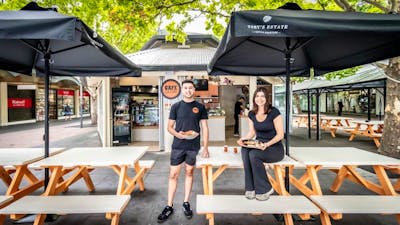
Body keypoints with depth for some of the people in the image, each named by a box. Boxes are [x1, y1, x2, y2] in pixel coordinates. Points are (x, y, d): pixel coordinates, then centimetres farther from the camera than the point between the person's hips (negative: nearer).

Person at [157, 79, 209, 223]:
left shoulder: (200, 107, 3)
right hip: (178, 146, 0)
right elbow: (169, 127, 5)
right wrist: (177, 134, -17)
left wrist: (205, 147, -2)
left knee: (189, 173, 12)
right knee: (173, 174, 3)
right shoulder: (176, 106, 3)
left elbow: (205, 128, 3)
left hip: (194, 147, 0)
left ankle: (186, 203, 28)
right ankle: (169, 206, 18)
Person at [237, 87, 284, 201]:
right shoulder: (251, 114, 7)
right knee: (244, 150, -29)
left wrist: (267, 144, -28)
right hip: (258, 145, 5)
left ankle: (265, 189, -11)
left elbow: (280, 134, -12)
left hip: (274, 147, -4)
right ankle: (250, 188, -19)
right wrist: (243, 139, -12)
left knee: (253, 154, -33)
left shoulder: (274, 112, -11)